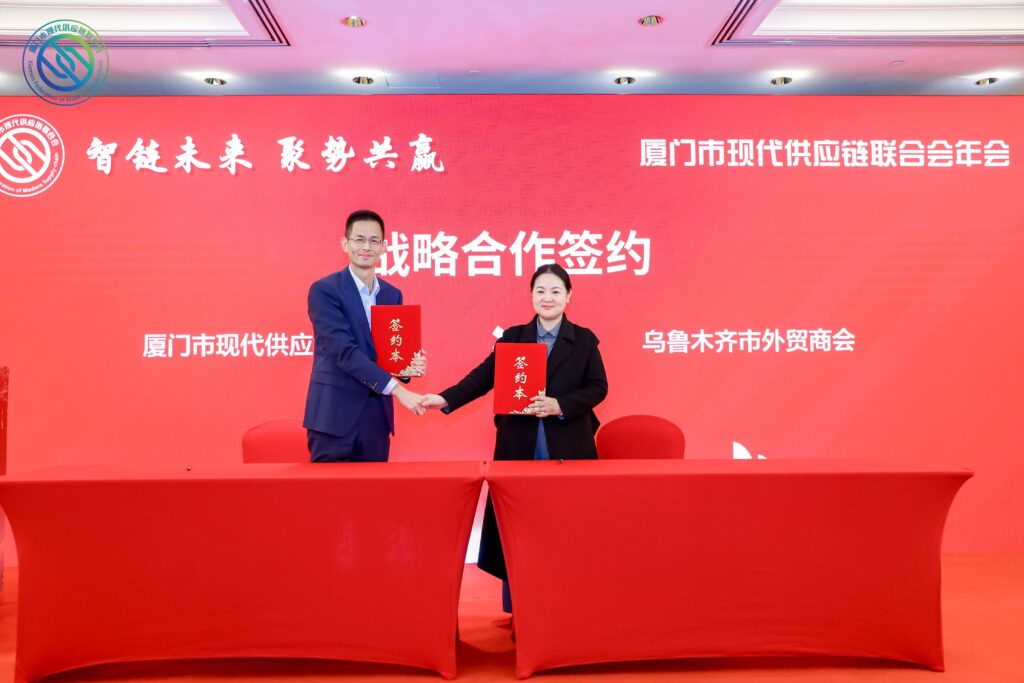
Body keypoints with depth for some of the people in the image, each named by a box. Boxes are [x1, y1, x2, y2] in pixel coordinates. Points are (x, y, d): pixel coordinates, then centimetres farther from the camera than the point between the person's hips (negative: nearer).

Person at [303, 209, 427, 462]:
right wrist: (398, 389, -24)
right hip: (335, 414, -5)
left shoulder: (393, 295, 11)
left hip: (376, 415, 5)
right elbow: (344, 351, -18)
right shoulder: (324, 290, -7)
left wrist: (410, 365, -8)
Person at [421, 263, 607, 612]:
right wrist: (445, 398, -13)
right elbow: (484, 376, 0)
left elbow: (598, 387, -1)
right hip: (519, 447, 1)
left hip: (568, 448, -1)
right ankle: (516, 607, 19)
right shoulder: (512, 337, 8)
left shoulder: (584, 340, 5)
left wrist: (559, 405, -16)